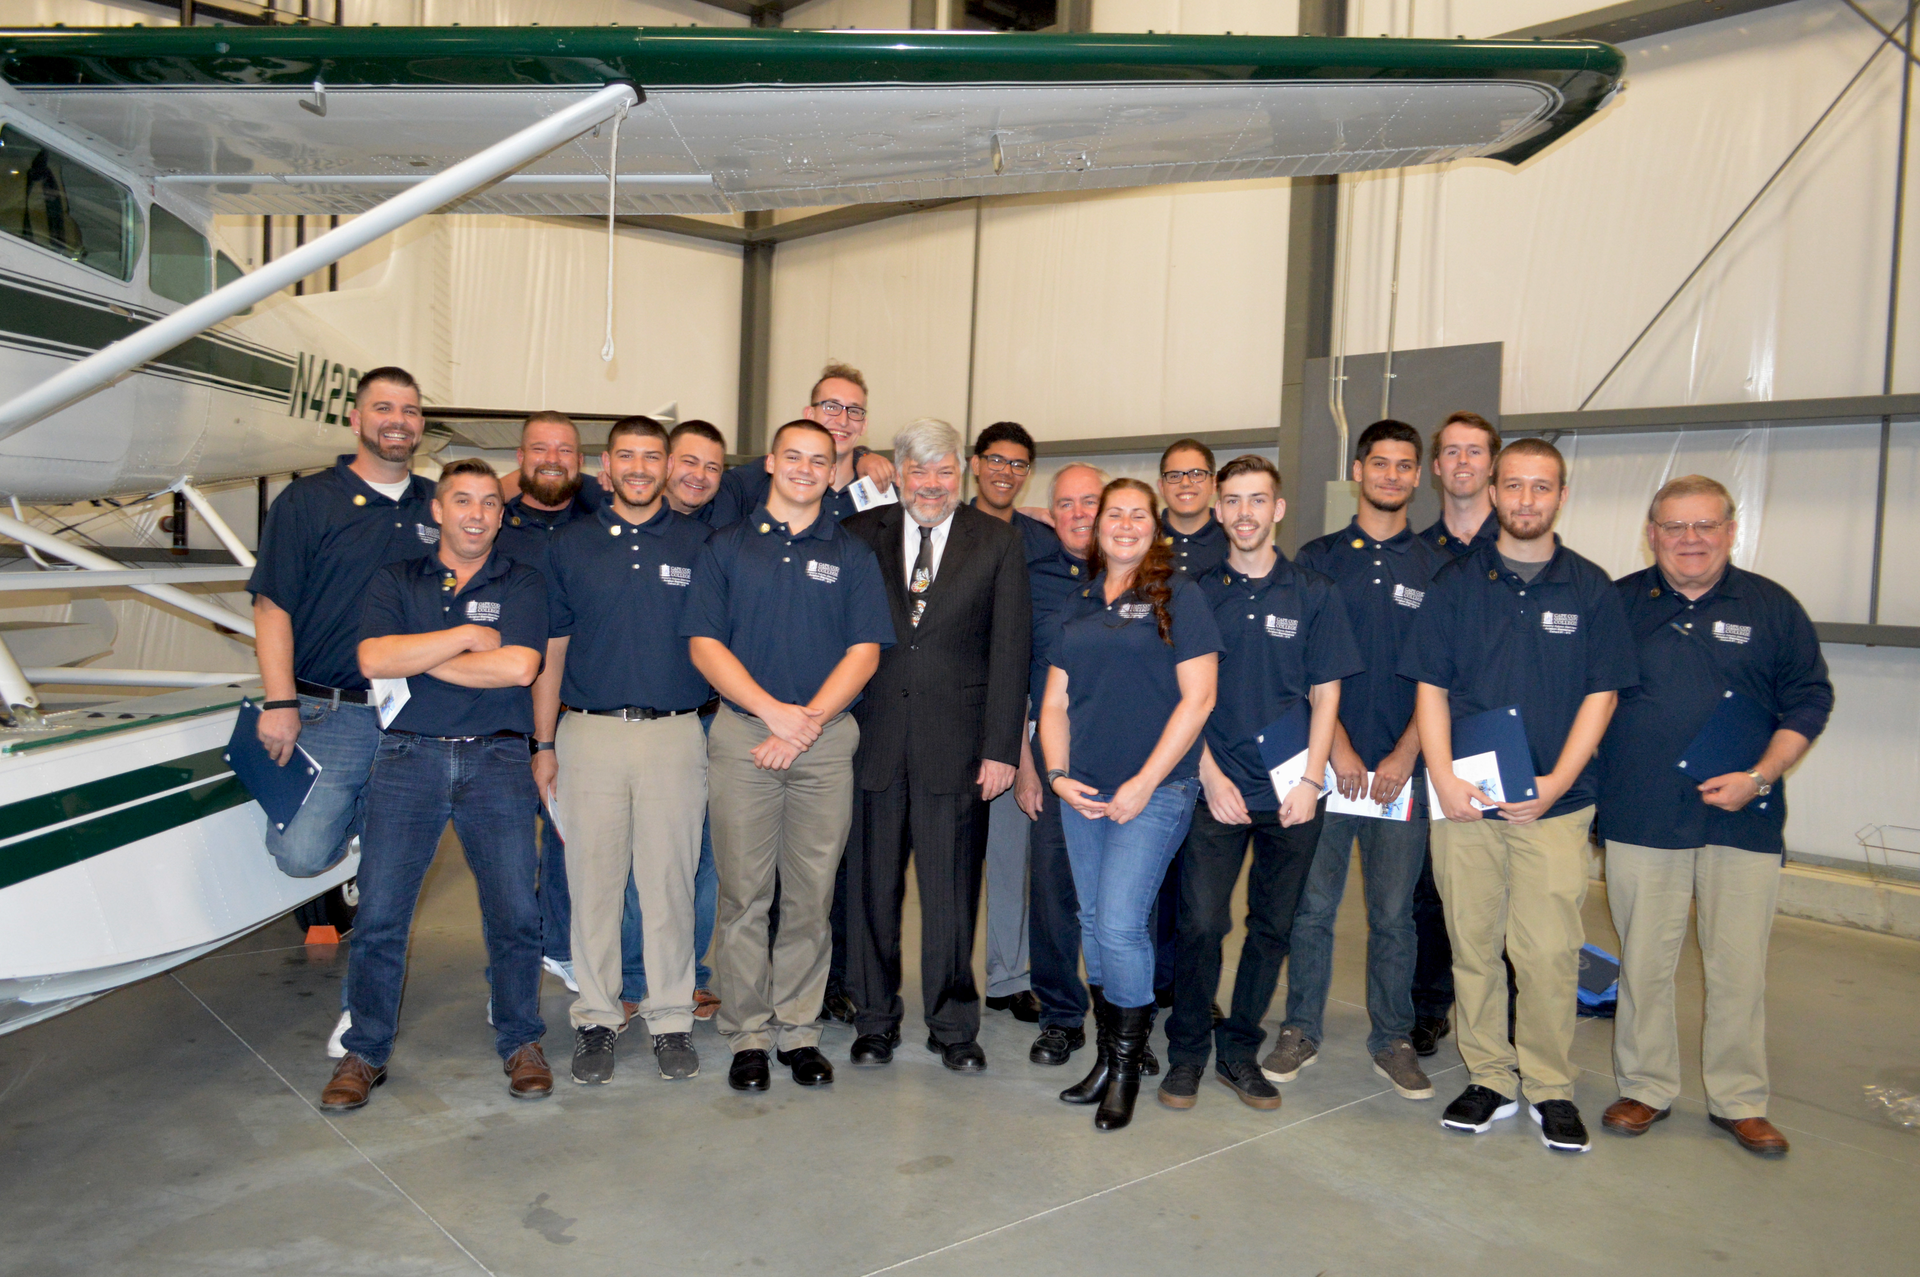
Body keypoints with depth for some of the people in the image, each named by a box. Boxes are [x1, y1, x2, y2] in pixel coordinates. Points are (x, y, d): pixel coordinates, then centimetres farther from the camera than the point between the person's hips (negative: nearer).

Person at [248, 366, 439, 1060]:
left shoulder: (436, 508, 12)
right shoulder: (307, 500, 1)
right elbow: (273, 606, -3)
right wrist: (279, 702, -11)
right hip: (328, 716, -3)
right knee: (302, 854, -13)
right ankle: (336, 820, 24)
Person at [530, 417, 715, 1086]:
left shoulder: (699, 543, 7)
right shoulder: (571, 543, 8)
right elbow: (551, 648, 10)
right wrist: (544, 742, 5)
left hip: (675, 735, -1)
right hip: (589, 732, 1)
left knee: (669, 882, 3)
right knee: (593, 880, 5)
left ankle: (671, 1018, 16)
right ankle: (597, 1018, 18)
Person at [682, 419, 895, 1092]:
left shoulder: (852, 554, 10)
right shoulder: (725, 548, 8)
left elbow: (864, 652, 3)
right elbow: (704, 644, 1)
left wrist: (808, 722, -9)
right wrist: (774, 711, -11)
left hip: (827, 739, 1)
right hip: (742, 734, 0)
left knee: (811, 895, 4)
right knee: (743, 892, 1)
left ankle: (798, 1029, 17)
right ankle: (748, 1034, 13)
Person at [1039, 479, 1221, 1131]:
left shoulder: (1177, 596, -2)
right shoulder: (1076, 607, 14)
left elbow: (1198, 697, -8)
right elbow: (1055, 702, 15)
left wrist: (1144, 783, -12)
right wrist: (1058, 774, 0)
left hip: (1155, 789, -5)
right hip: (1082, 791, 5)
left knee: (1119, 924, -11)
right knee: (1092, 924, 10)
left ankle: (1126, 1066, 8)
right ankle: (1108, 1055, 25)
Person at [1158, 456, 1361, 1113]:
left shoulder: (1314, 595, 5)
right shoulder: (1198, 594, 5)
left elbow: (1325, 696, 4)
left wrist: (1309, 780, -6)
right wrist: (1211, 776, -4)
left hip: (1291, 793, 1)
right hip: (1216, 790, -1)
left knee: (1272, 927, 7)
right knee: (1201, 923, -6)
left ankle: (1239, 1050, 23)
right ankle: (1187, 1052, 12)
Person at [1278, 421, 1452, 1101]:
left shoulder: (1435, 567, 7)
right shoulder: (1318, 558, 6)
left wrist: (1405, 755, -7)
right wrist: (1337, 746, -8)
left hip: (1401, 766, 1)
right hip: (1325, 759, 0)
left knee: (1393, 911, 7)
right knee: (1312, 904, 4)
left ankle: (1393, 1038, 21)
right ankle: (1300, 1030, 18)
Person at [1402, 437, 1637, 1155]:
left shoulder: (1590, 589, 6)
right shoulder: (1456, 582, 7)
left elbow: (1601, 694, 3)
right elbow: (1430, 688, 5)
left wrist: (1556, 782, -9)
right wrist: (1443, 779, -8)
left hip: (1553, 802, -1)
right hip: (1463, 799, 1)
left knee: (1550, 952, -2)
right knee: (1472, 946, 7)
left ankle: (1550, 1088, 16)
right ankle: (1487, 1080, 21)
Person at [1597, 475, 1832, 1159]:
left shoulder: (1772, 607, 5)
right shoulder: (1618, 603, 5)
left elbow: (1809, 700, 5)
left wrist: (1758, 776, -7)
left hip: (1743, 820, 0)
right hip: (1640, 819, 0)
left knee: (1739, 965, 5)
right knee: (1643, 962, 7)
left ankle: (1739, 1100, 22)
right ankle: (1645, 1088, 22)